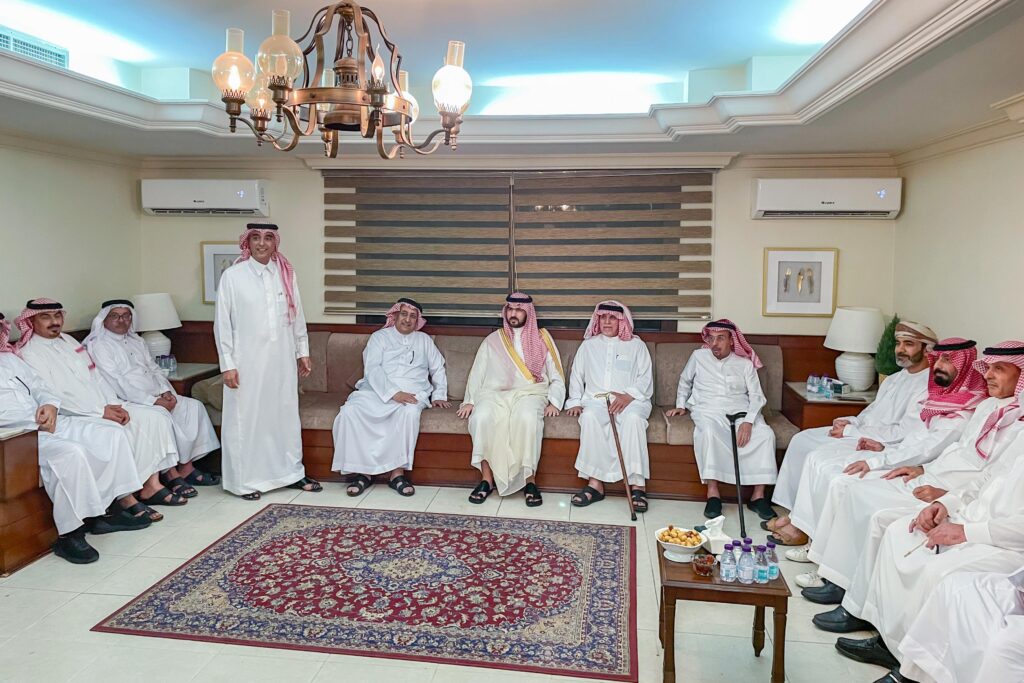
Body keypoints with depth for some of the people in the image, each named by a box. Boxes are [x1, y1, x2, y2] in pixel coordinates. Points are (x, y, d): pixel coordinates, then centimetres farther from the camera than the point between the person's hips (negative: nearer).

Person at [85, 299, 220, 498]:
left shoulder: (136, 341, 22)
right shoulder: (98, 345, -4)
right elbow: (116, 383, -14)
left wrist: (166, 392, -2)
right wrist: (153, 401, -21)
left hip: (157, 396, 8)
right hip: (128, 402, -8)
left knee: (194, 407, -12)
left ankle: (186, 468, -11)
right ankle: (171, 474, -21)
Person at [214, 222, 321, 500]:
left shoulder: (286, 274, 5)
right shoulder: (233, 276, -4)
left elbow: (297, 316, 11)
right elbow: (222, 322, -5)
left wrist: (303, 352, 12)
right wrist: (228, 365, -9)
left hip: (282, 359, 4)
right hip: (248, 360, -3)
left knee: (286, 414, 12)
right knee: (246, 418, 3)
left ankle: (291, 473, 25)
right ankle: (245, 481, 16)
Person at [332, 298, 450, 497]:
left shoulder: (424, 340, 22)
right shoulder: (379, 337, 13)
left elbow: (437, 369, 23)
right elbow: (372, 369, -2)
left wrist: (439, 395, 6)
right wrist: (393, 393, -17)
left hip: (412, 392, 0)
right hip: (377, 390, 0)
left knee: (410, 411, -36)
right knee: (350, 411, -29)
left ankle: (397, 472, -30)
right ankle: (362, 471, -22)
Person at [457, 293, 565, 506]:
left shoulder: (542, 339, 14)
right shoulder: (492, 340, 18)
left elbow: (557, 377, 11)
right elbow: (477, 373, 15)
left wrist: (554, 402, -5)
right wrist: (469, 400, 1)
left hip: (530, 393, -1)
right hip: (495, 394, 2)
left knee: (528, 417, -37)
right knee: (481, 417, -33)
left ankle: (528, 479, -25)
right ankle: (487, 478, -22)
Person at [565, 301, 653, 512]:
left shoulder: (636, 345, 15)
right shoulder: (588, 345, 22)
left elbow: (645, 378, 5)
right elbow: (576, 375, 19)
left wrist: (628, 396, -13)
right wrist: (575, 402, 3)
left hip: (629, 401, -1)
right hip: (595, 400, 2)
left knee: (633, 418, -36)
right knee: (590, 417, -34)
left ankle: (637, 484, -37)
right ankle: (595, 482, -34)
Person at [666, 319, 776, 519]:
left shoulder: (745, 364, 11)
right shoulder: (698, 356, 12)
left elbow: (756, 396, 2)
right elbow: (684, 382, 28)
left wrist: (748, 421, -16)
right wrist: (680, 405, 14)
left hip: (741, 411, 1)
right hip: (708, 410, -1)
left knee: (766, 434, -28)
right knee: (708, 430, -37)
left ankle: (758, 495, -20)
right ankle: (713, 492, -31)